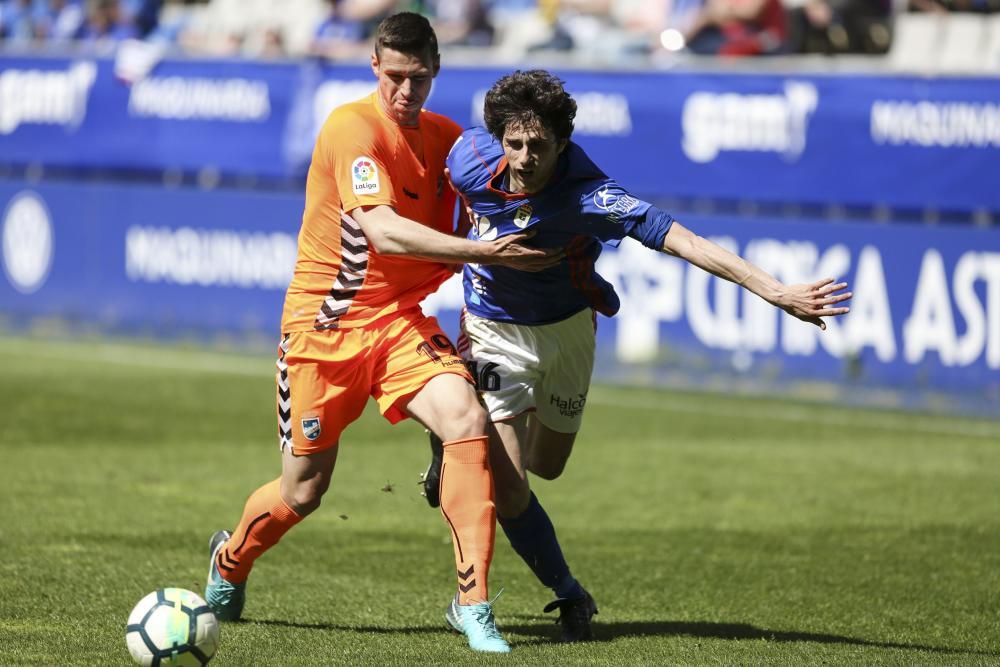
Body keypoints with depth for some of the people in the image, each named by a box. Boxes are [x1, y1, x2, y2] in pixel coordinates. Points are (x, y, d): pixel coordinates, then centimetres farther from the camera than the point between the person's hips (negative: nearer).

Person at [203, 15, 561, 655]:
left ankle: (474, 602, -20)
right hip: (327, 320, -4)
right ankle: (231, 561, 41)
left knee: (466, 418, -24)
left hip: (402, 317, 4)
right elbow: (382, 230, -30)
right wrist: (485, 252, -38)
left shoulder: (447, 138, 5)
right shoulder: (354, 128, -17)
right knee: (304, 491, 6)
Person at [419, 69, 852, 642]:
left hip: (567, 329, 0)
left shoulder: (590, 195, -35)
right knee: (509, 486, -11)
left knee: (546, 465, 21)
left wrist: (774, 290, -53)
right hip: (494, 332, 0)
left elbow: (676, 237, -44)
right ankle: (568, 594, 14)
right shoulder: (471, 160, -26)